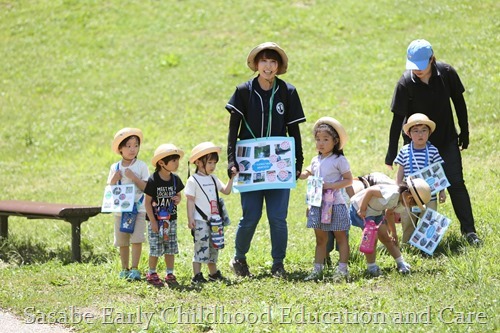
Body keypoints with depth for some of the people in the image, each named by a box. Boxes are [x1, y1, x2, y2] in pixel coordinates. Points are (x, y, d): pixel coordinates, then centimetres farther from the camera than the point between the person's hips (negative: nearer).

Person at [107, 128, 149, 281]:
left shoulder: (141, 166, -2)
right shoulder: (115, 168, 6)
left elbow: (146, 187, -8)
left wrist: (133, 177, -18)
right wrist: (114, 180, -11)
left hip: (138, 209, -3)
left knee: (136, 239, -10)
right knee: (122, 241, 8)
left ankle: (134, 269, -5)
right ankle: (125, 269, 19)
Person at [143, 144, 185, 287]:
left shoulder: (175, 179, 2)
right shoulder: (153, 180, -15)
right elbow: (148, 202, -12)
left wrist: (178, 199, -8)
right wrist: (153, 221, -14)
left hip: (171, 220, 5)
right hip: (156, 220, -5)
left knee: (170, 248, 8)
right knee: (155, 249, 0)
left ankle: (170, 274, 17)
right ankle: (152, 274, 15)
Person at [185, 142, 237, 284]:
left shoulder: (213, 179, 14)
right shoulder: (193, 180, -7)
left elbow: (226, 191, 16)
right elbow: (190, 200, -9)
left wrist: (231, 178, 5)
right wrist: (190, 218, -14)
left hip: (214, 219, 7)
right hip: (200, 220, -7)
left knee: (214, 246, 12)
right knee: (201, 247, -9)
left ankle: (213, 273, 23)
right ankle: (197, 275, -7)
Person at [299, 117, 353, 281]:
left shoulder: (339, 160, -8)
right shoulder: (316, 161, 11)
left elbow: (348, 180, -9)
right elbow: (307, 174, 27)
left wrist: (331, 185, -20)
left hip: (334, 204, -6)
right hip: (318, 204, 6)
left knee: (340, 237, 2)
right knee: (320, 238, 11)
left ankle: (342, 269, 5)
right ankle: (317, 270, 13)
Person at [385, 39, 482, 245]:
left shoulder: (446, 73, -15)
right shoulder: (406, 83, -20)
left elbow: (459, 102, 0)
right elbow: (398, 118, -16)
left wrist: (464, 132, 4)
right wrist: (392, 153, -14)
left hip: (447, 140, 1)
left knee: (456, 183, -1)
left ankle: (469, 230, 6)